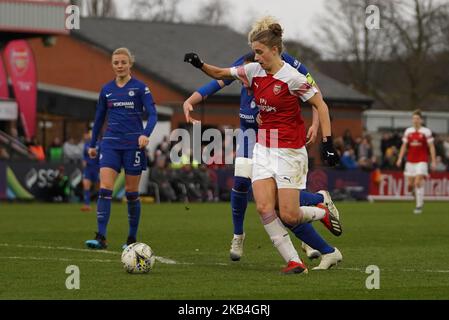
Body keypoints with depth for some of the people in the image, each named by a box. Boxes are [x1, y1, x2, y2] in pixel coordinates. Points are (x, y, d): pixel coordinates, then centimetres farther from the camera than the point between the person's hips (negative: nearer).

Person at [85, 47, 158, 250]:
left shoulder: (140, 88, -2)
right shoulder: (106, 90, 10)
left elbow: (152, 114, -9)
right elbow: (99, 117, 20)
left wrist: (146, 134, -26)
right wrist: (92, 144, 21)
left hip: (133, 144, -3)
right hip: (111, 143, 3)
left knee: (131, 192, 3)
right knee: (105, 189, -12)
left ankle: (132, 238, 15)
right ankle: (101, 238, -19)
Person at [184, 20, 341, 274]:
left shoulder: (292, 78, -16)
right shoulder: (254, 71, 2)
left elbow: (321, 106, -11)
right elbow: (221, 74, 15)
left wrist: (328, 143, -17)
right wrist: (200, 64, -4)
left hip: (289, 152, -6)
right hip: (264, 148, 6)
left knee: (288, 216, -7)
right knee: (264, 207, -11)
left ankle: (322, 213, 26)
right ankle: (294, 261, -3)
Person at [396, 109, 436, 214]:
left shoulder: (426, 131, -3)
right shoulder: (408, 131, 8)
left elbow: (431, 147, -2)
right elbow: (404, 146, 12)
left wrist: (433, 161, -7)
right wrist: (400, 158, 3)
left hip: (422, 161, -4)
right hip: (410, 161, 4)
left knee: (418, 183, -16)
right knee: (410, 185, 2)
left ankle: (419, 206, -9)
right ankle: (417, 197, 32)